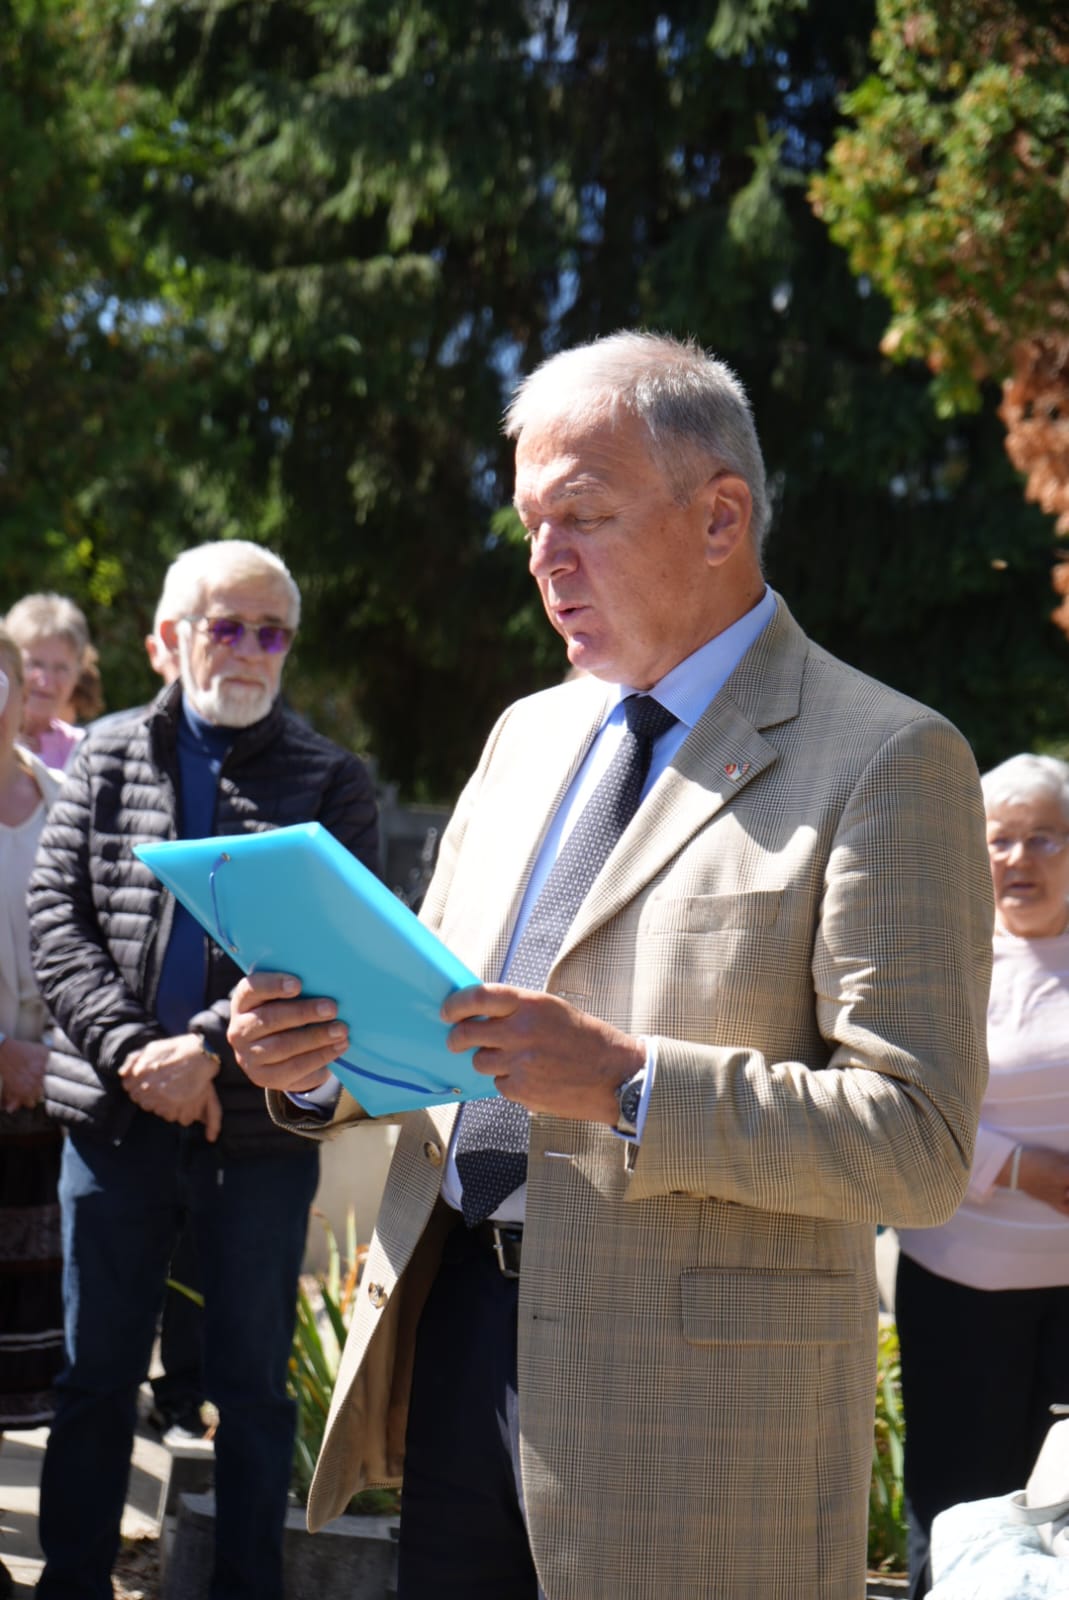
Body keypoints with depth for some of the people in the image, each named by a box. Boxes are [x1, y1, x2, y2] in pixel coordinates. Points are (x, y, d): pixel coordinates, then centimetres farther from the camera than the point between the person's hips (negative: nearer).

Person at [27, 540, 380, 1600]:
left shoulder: (330, 781, 3)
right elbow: (55, 914, 1)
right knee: (96, 1374, 10)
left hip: (260, 1124, -1)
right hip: (113, 1113, 2)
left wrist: (210, 1048, -17)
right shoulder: (105, 761, 9)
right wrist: (127, 1050, -13)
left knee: (251, 1382, 7)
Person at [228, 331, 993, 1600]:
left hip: (693, 1393, -6)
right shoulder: (526, 735, 15)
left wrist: (627, 1084, -24)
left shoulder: (885, 762, -8)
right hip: (451, 1334, 6)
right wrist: (319, 1054, -3)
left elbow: (922, 1148, -15)